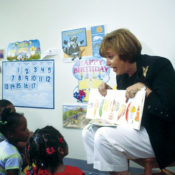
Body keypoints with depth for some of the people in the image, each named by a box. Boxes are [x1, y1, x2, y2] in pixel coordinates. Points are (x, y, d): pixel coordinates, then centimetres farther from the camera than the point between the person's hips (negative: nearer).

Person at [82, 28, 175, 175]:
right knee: (89, 131, 2)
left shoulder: (159, 65, -13)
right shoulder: (121, 75, 10)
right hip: (135, 128, 9)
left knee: (104, 135, -25)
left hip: (160, 137, -9)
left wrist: (144, 88, -23)